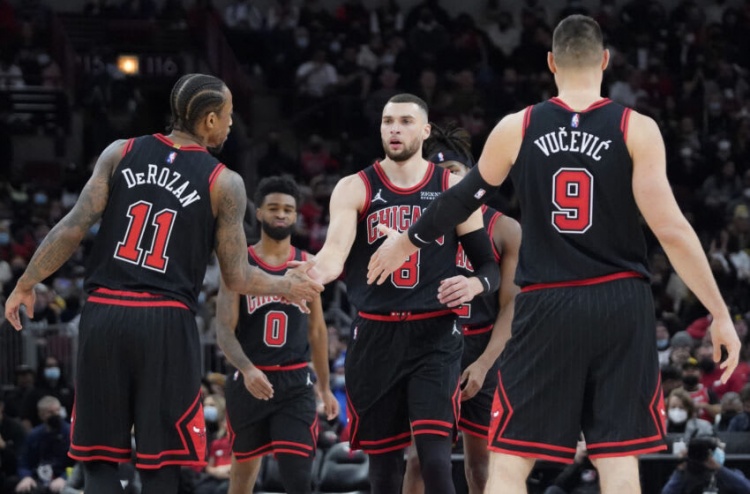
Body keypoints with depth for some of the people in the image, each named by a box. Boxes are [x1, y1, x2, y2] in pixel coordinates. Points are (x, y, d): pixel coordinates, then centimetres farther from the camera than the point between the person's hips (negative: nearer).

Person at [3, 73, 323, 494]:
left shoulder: (120, 154, 7)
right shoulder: (224, 183, 1)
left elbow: (74, 227, 0)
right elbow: (237, 277, 3)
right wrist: (288, 286, 21)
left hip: (103, 316, 2)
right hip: (167, 323, -2)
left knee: (100, 459, 8)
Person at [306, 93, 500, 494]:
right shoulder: (354, 189, 4)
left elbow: (490, 266, 9)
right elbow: (336, 251, -13)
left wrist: (476, 284, -16)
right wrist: (313, 275, -37)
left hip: (435, 338, -1)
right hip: (375, 337, 1)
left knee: (435, 458, -16)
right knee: (384, 462, 7)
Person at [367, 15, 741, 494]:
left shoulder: (516, 130, 2)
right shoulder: (636, 130, -3)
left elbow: (462, 200, 15)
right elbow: (670, 228, -9)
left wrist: (408, 241, 34)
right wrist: (720, 313, -5)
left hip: (547, 309, 0)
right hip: (620, 303, 0)